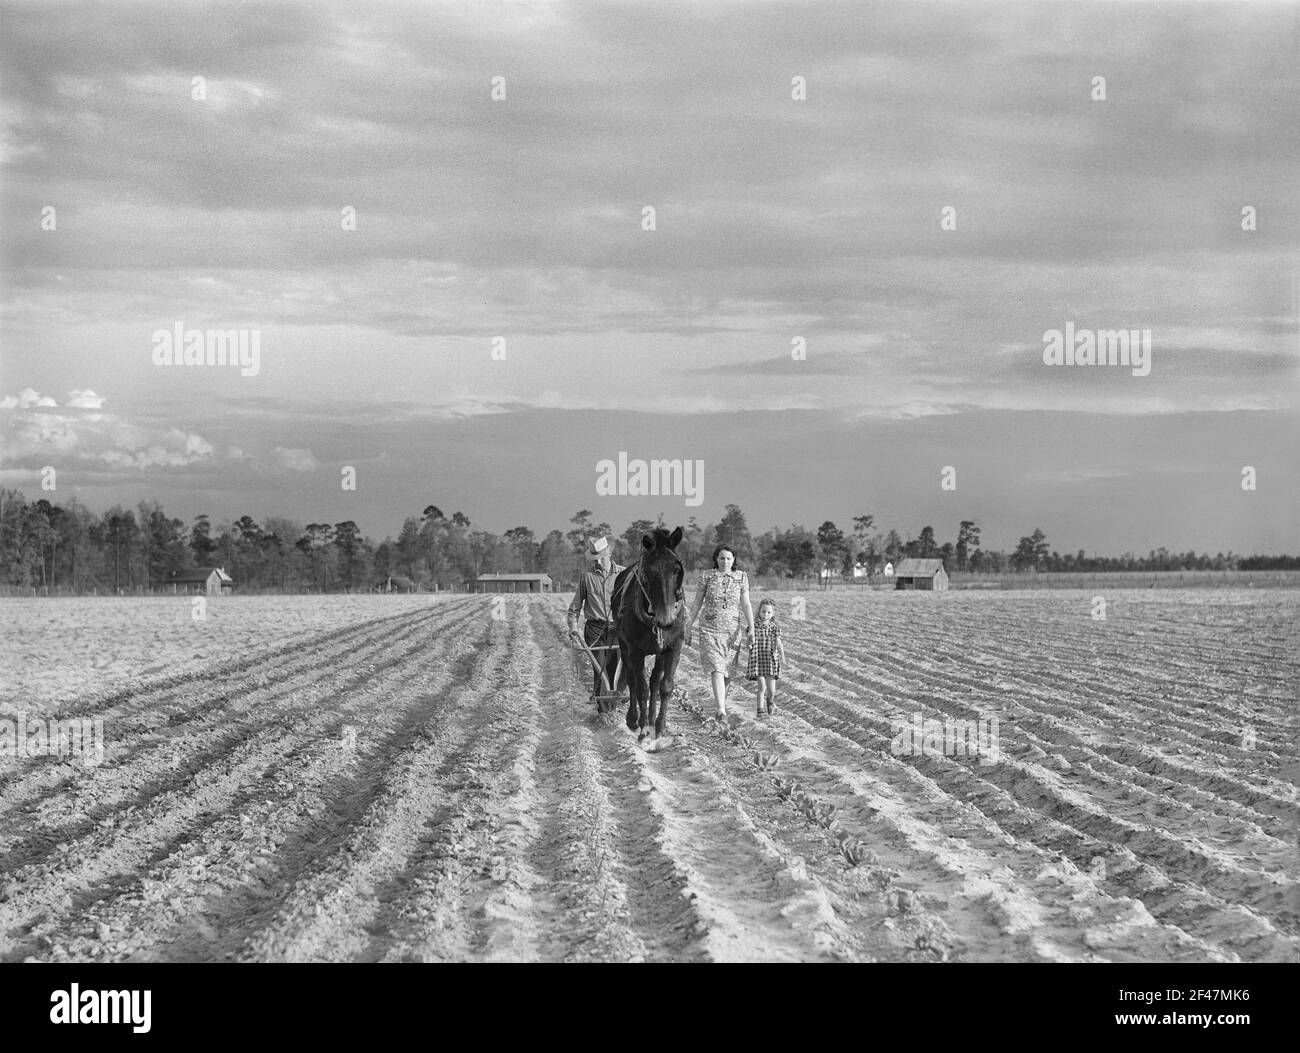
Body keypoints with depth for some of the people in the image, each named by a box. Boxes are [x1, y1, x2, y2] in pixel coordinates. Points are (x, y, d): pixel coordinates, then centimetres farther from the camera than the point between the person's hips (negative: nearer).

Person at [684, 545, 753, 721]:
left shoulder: (741, 577, 4)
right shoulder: (706, 576, 1)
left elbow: (746, 604, 0)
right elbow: (696, 604, 7)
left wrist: (751, 627, -11)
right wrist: (688, 629, 7)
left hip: (732, 630, 2)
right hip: (710, 629, -2)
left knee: (727, 671, 9)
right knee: (716, 668, -15)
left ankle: (722, 704, 29)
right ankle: (721, 710, -24)